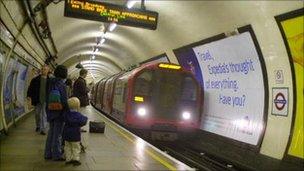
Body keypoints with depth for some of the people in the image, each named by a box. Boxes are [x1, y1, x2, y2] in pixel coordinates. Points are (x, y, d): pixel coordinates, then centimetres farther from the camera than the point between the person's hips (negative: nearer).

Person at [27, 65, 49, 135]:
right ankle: (38, 126, 32)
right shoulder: (35, 79, 3)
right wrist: (29, 96, -5)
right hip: (37, 100, 2)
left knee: (44, 115, -2)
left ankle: (43, 129, 3)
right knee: (37, 114, 13)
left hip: (45, 100, -2)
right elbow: (30, 88, 4)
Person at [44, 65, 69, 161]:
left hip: (51, 112, 7)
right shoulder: (61, 84, -19)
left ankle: (48, 154, 28)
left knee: (51, 132, 18)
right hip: (59, 113, -7)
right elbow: (64, 101, -20)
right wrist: (68, 112, -11)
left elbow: (47, 98, 11)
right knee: (58, 134, 5)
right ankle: (56, 155, 16)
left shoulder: (50, 82, 3)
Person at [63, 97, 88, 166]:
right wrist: (85, 118, -3)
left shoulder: (66, 114, 0)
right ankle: (75, 159, 5)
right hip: (75, 135, -5)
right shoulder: (78, 115, -16)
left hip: (67, 134, 5)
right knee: (76, 147, 6)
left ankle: (68, 159, 19)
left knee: (67, 147, 14)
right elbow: (82, 122, -21)